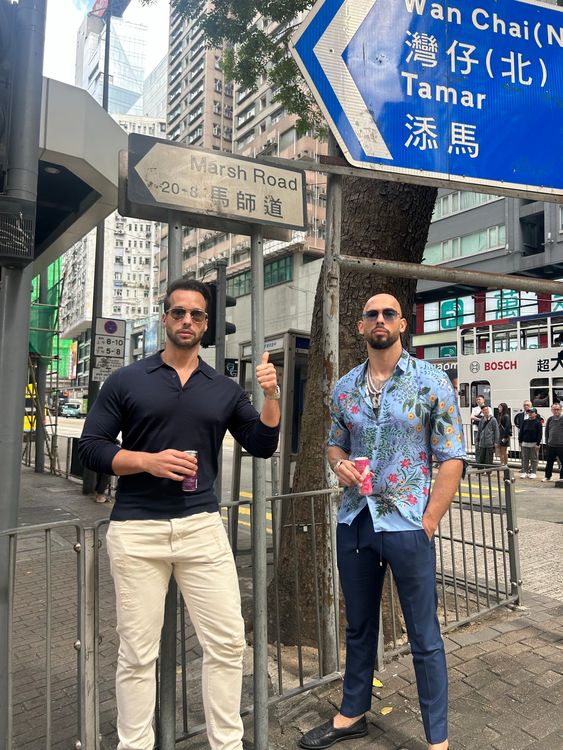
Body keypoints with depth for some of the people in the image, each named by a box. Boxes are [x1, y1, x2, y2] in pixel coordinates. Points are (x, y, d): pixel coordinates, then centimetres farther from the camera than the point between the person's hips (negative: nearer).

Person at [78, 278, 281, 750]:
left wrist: (272, 397, -8)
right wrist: (149, 461, -14)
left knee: (228, 642, 6)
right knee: (138, 652, 8)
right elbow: (91, 448, 1)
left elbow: (262, 446, 8)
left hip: (202, 527, 2)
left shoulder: (225, 389, 9)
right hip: (136, 531, -1)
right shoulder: (126, 381, 3)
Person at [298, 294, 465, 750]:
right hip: (354, 522, 4)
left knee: (424, 635, 9)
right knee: (359, 626, 20)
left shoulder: (432, 382, -7)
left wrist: (427, 523, -12)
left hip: (407, 525, -4)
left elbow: (453, 458, -7)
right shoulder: (344, 388, 5)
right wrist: (340, 464, -7)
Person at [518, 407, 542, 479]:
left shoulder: (538, 423, -4)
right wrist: (520, 441, 7)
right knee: (525, 459, 7)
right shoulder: (525, 422, 8)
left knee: (534, 459, 4)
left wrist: (538, 443, -12)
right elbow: (521, 432, 12)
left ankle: (533, 473, 11)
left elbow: (539, 434, -6)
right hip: (525, 443, 4)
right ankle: (524, 472, 13)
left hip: (534, 444, -4)